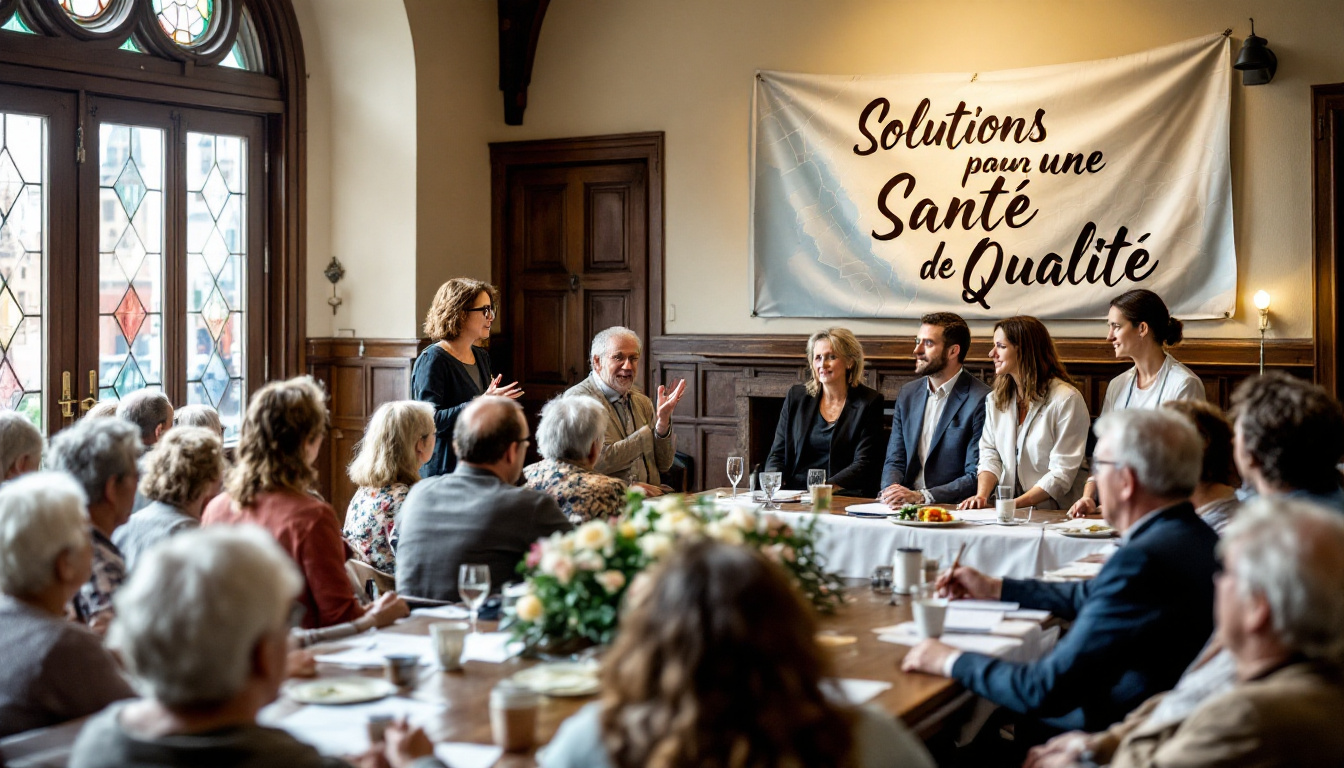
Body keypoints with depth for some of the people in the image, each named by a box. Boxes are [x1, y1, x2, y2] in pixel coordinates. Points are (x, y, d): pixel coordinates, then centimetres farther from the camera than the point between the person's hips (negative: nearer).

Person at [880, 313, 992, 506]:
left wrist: (920, 496, -20)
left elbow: (976, 477, -11)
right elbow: (894, 461, 12)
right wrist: (891, 491, -10)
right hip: (907, 509, 6)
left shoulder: (980, 400, -8)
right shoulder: (908, 394, 12)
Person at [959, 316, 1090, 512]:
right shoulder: (994, 400, 14)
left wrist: (1016, 504, -21)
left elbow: (1062, 473, -12)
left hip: (1053, 514, -6)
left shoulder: (1067, 400, -7)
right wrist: (981, 495, -11)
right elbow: (990, 455, 9)